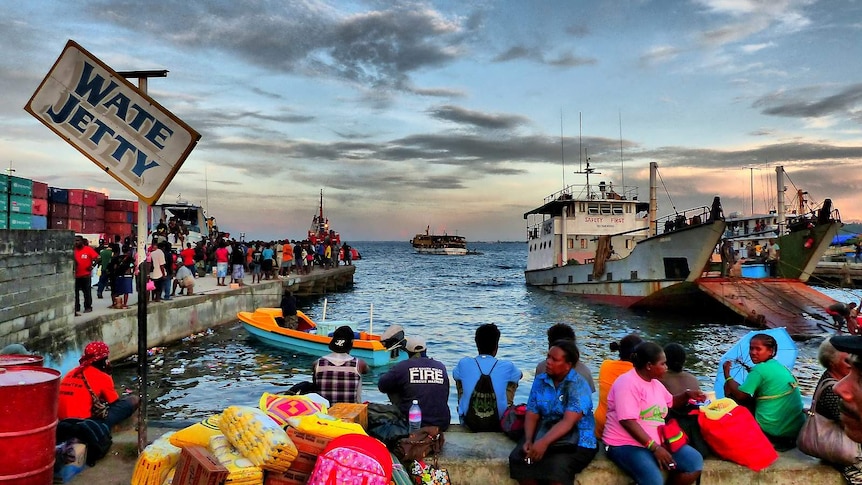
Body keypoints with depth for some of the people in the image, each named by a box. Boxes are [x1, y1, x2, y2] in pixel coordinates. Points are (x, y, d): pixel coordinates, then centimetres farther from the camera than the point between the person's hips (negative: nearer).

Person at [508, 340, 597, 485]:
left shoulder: (578, 385, -15)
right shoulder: (540, 381, 3)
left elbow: (568, 422, -25)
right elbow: (532, 415, 0)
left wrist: (544, 442, -38)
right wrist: (529, 440, -19)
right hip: (545, 434, 5)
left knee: (557, 466, -33)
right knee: (517, 458, -19)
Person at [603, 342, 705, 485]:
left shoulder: (655, 383, 13)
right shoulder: (627, 383, -16)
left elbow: (670, 402, 33)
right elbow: (628, 422, -24)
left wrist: (687, 395, 13)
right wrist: (654, 447, -26)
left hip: (657, 442, 9)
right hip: (626, 445, -9)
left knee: (695, 461, -6)